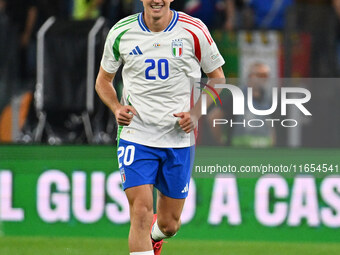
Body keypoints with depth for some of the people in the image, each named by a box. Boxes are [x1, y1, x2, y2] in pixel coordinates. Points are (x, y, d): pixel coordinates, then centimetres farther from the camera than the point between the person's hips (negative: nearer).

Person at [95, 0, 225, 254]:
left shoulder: (194, 31, -5)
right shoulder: (121, 32, -2)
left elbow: (218, 80, 5)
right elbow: (103, 80, 13)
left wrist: (197, 113, -11)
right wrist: (117, 108, -7)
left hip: (179, 138, 1)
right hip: (135, 135, -1)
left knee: (169, 224, 9)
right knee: (141, 211, -18)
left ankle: (155, 235, 45)